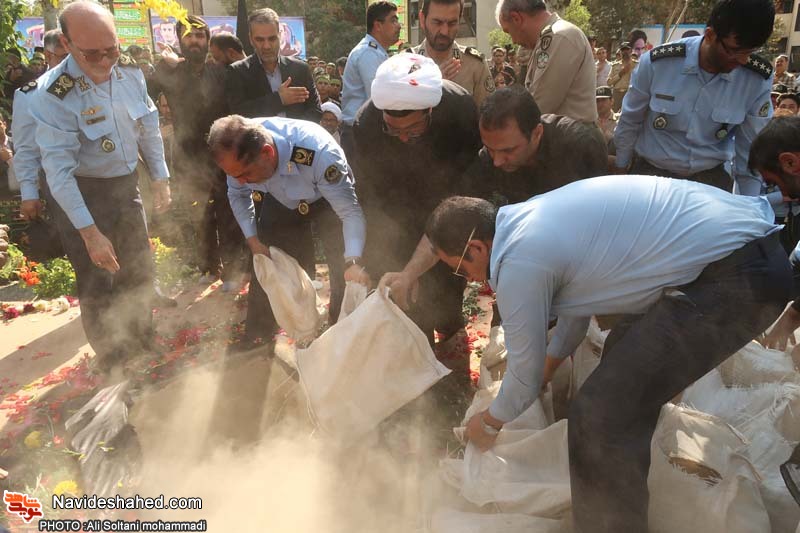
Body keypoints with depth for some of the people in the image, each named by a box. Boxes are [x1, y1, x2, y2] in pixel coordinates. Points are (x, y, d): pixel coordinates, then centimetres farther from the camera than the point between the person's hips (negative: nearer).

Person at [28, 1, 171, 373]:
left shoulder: (130, 71, -8)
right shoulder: (52, 95, -23)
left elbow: (149, 128, 6)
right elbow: (59, 171, -22)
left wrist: (160, 178, 6)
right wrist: (90, 232, -24)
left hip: (126, 186, 5)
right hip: (83, 196, -5)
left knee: (139, 271, 18)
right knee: (98, 285, 3)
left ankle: (142, 343, 42)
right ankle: (112, 361, 26)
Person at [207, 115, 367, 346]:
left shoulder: (319, 153, -44)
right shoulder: (238, 152, -28)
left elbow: (351, 212, -37)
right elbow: (237, 194, -5)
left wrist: (353, 263, -51)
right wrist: (252, 240, -13)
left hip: (329, 198, -3)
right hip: (281, 200, 4)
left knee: (346, 275, -11)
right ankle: (257, 341, 19)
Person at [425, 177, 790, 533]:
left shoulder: (520, 262, -15)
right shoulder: (532, 217, 12)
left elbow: (524, 376, -2)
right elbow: (578, 297, 28)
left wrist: (489, 423, 19)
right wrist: (547, 368, 41)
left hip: (737, 277, -10)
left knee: (601, 416, -11)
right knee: (623, 354, 27)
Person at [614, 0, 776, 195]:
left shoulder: (758, 80, -12)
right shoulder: (656, 62, -17)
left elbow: (751, 149, -3)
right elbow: (629, 120, -2)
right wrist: (621, 168, 8)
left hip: (711, 176, 1)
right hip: (651, 170, -1)